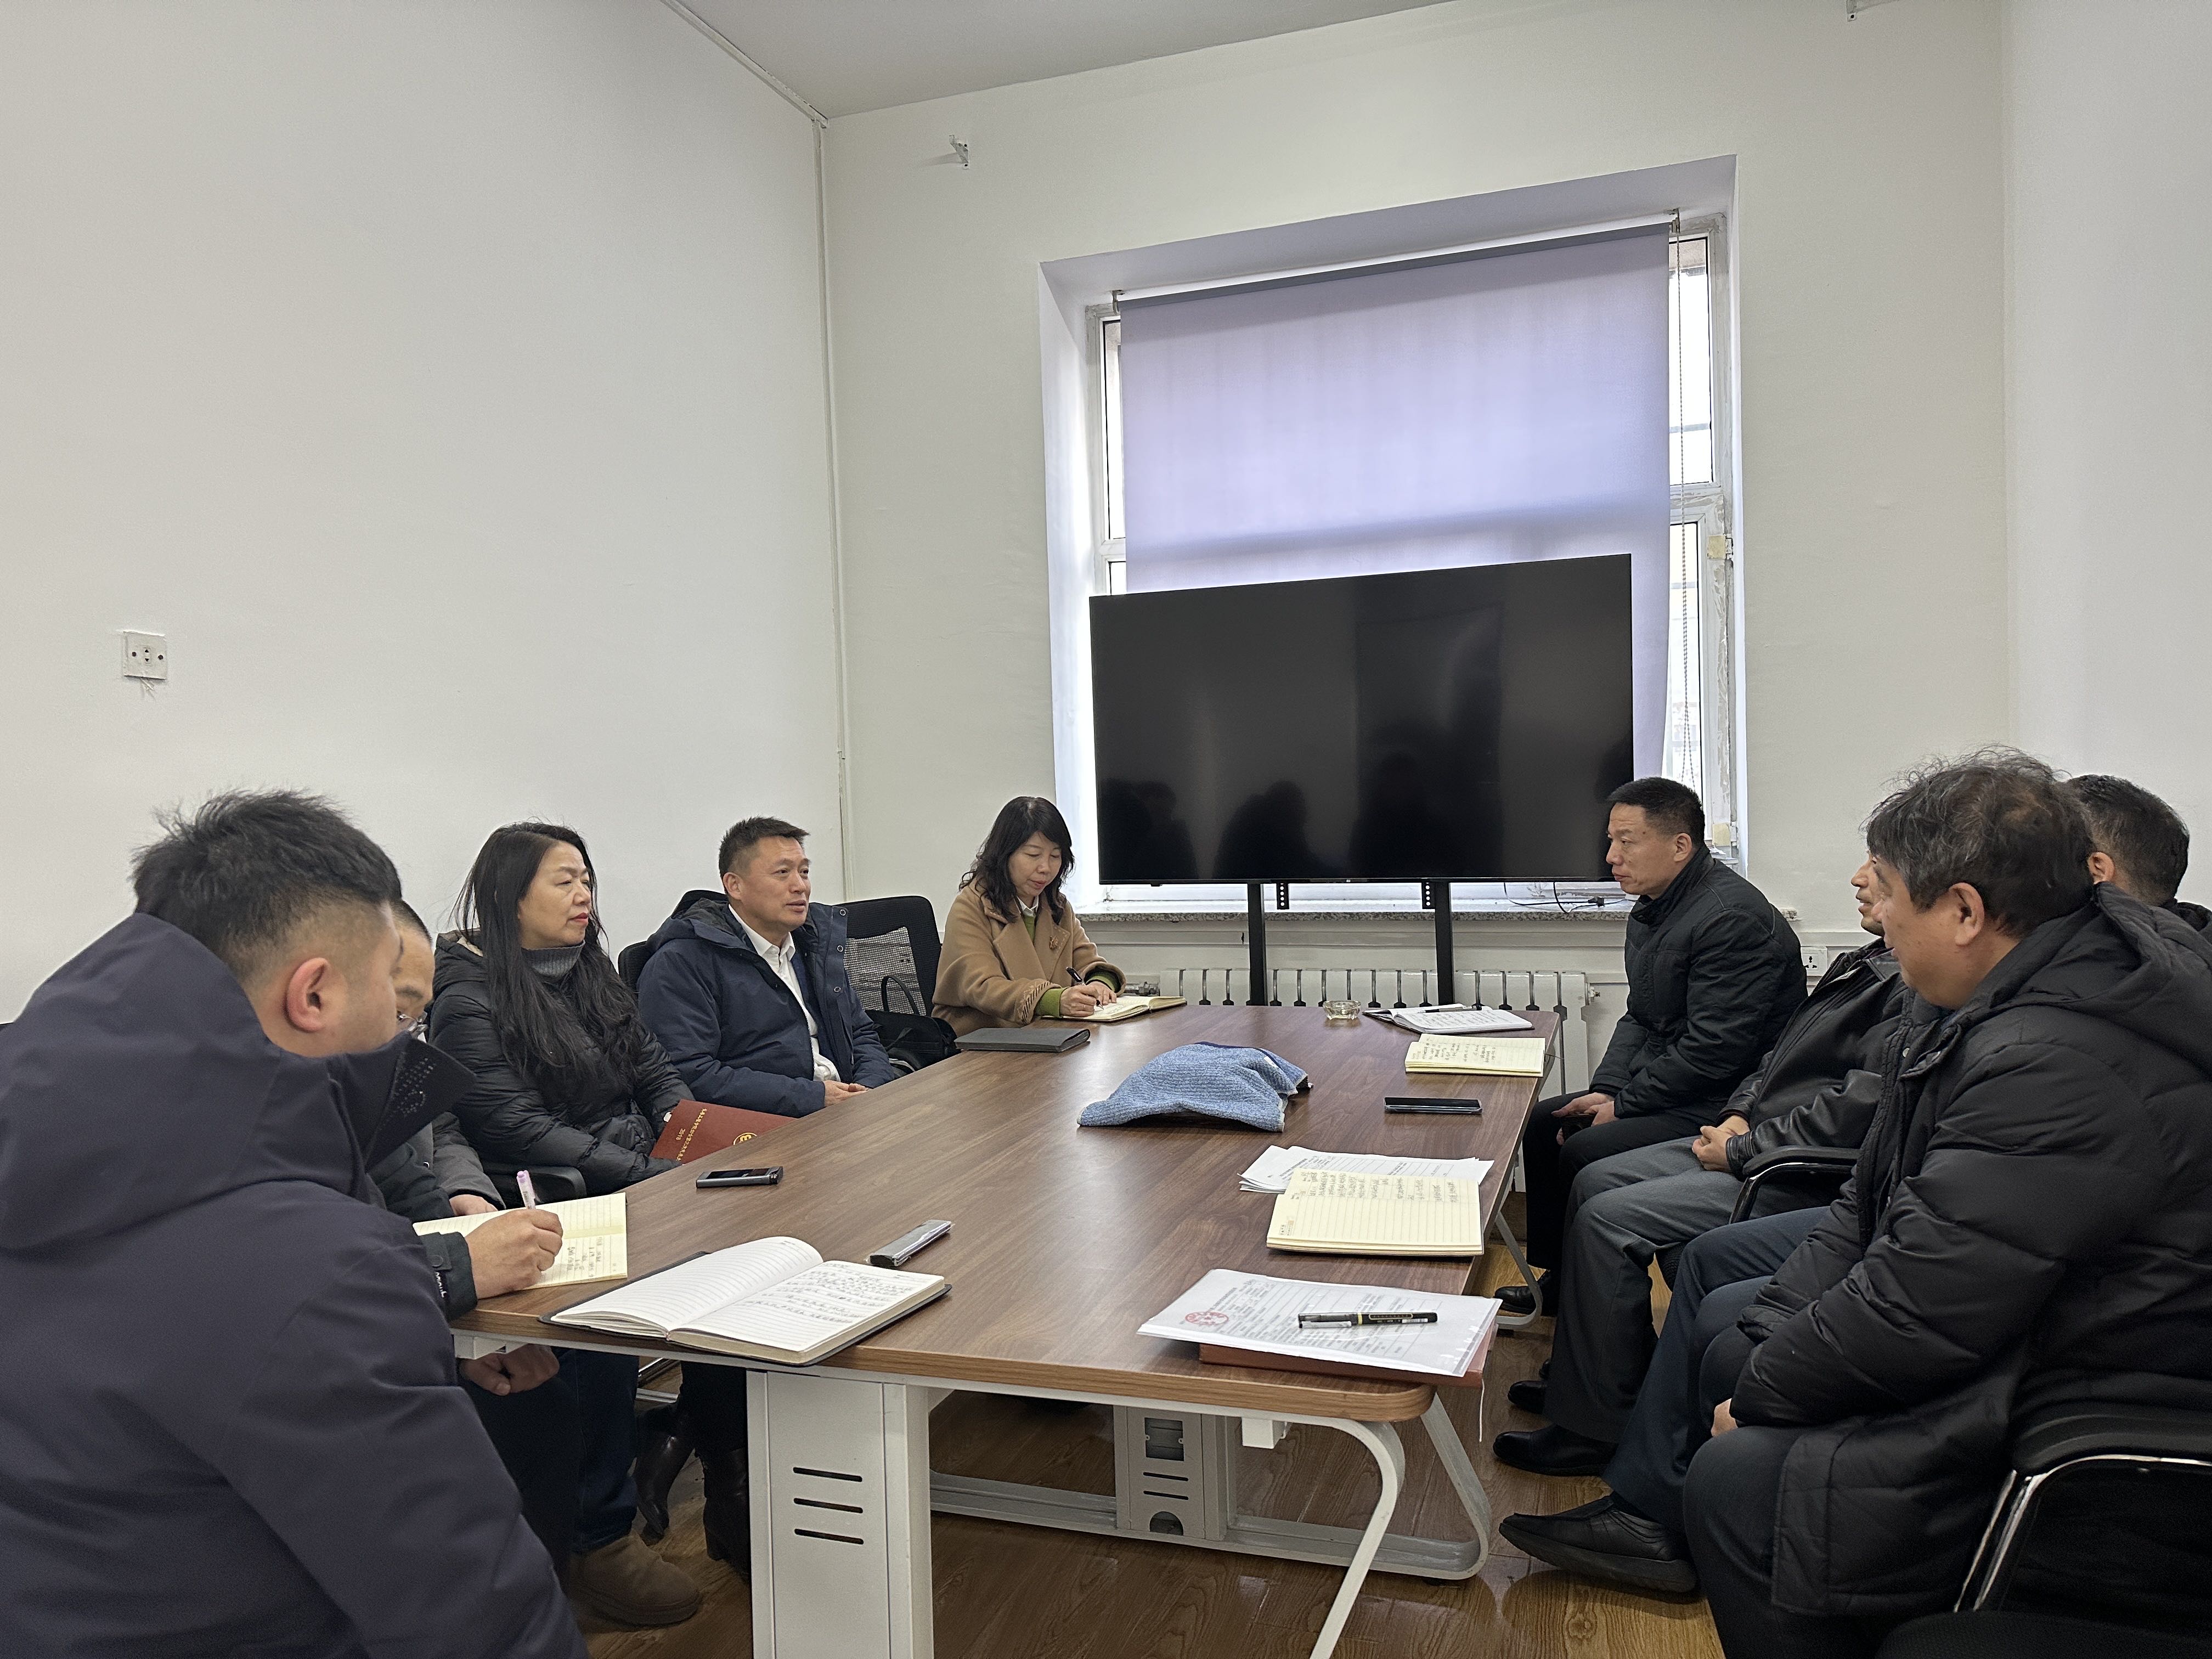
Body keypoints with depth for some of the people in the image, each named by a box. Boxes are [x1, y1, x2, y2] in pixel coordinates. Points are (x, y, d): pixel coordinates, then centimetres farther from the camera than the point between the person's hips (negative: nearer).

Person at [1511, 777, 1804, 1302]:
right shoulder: (1652, 910, 10)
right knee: (1543, 1121, 8)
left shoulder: (1732, 917, -22)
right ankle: (1559, 1283, 20)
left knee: (1585, 1155, -22)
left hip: (1723, 1106, -11)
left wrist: (1623, 1105, -16)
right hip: (1664, 1090, 11)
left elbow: (1714, 1052, -25)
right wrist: (1605, 1091, 0)